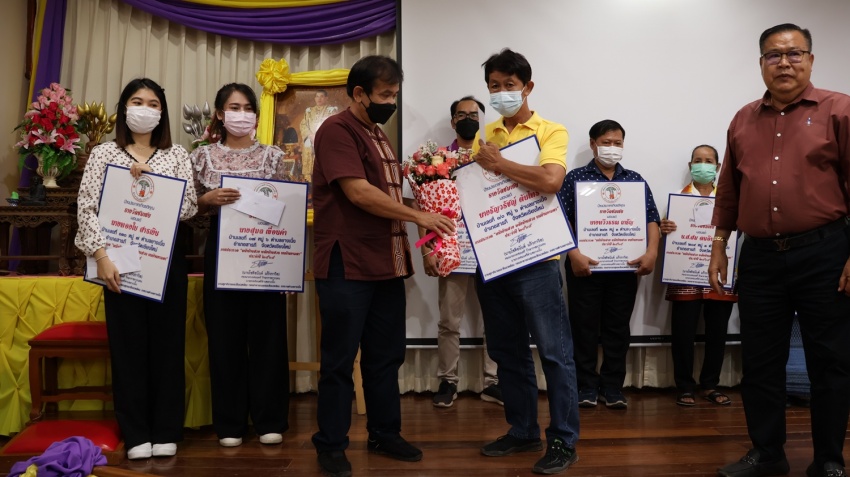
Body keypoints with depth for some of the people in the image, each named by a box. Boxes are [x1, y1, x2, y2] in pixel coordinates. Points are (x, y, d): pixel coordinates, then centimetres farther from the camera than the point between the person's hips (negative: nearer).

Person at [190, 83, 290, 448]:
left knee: (267, 333, 4)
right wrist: (209, 199, -14)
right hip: (221, 252, 0)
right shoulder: (204, 155, 6)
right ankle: (229, 423, 18)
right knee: (225, 336, 5)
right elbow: (191, 208, 5)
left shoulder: (272, 155, 6)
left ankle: (269, 420, 17)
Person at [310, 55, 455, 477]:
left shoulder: (379, 136, 18)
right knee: (340, 360, 2)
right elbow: (359, 193, -19)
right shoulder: (337, 129, -10)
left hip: (387, 263, 8)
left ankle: (385, 434, 28)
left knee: (386, 356, 14)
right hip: (347, 265, -8)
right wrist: (419, 216, -15)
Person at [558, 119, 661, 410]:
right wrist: (574, 254, -18)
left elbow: (651, 218, 6)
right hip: (585, 266, -2)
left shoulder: (635, 180, 12)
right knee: (585, 327, 3)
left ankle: (613, 388, 18)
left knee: (618, 329, 7)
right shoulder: (575, 178, 3)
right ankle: (587, 387, 14)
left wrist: (652, 251, -10)